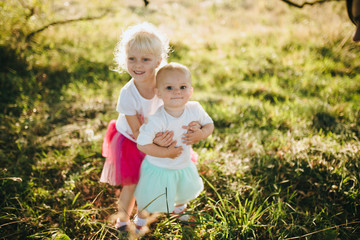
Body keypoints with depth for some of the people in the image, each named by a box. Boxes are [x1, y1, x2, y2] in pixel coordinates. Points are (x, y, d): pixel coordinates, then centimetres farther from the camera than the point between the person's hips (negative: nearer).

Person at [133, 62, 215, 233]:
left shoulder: (195, 109, -20)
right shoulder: (157, 120, -36)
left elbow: (209, 124, -3)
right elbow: (142, 144, -33)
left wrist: (202, 134, -24)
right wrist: (166, 153, -31)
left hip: (183, 165, 5)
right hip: (158, 168, -5)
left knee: (185, 193, 33)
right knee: (149, 200, 17)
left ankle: (179, 207, 69)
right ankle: (141, 216, 54)